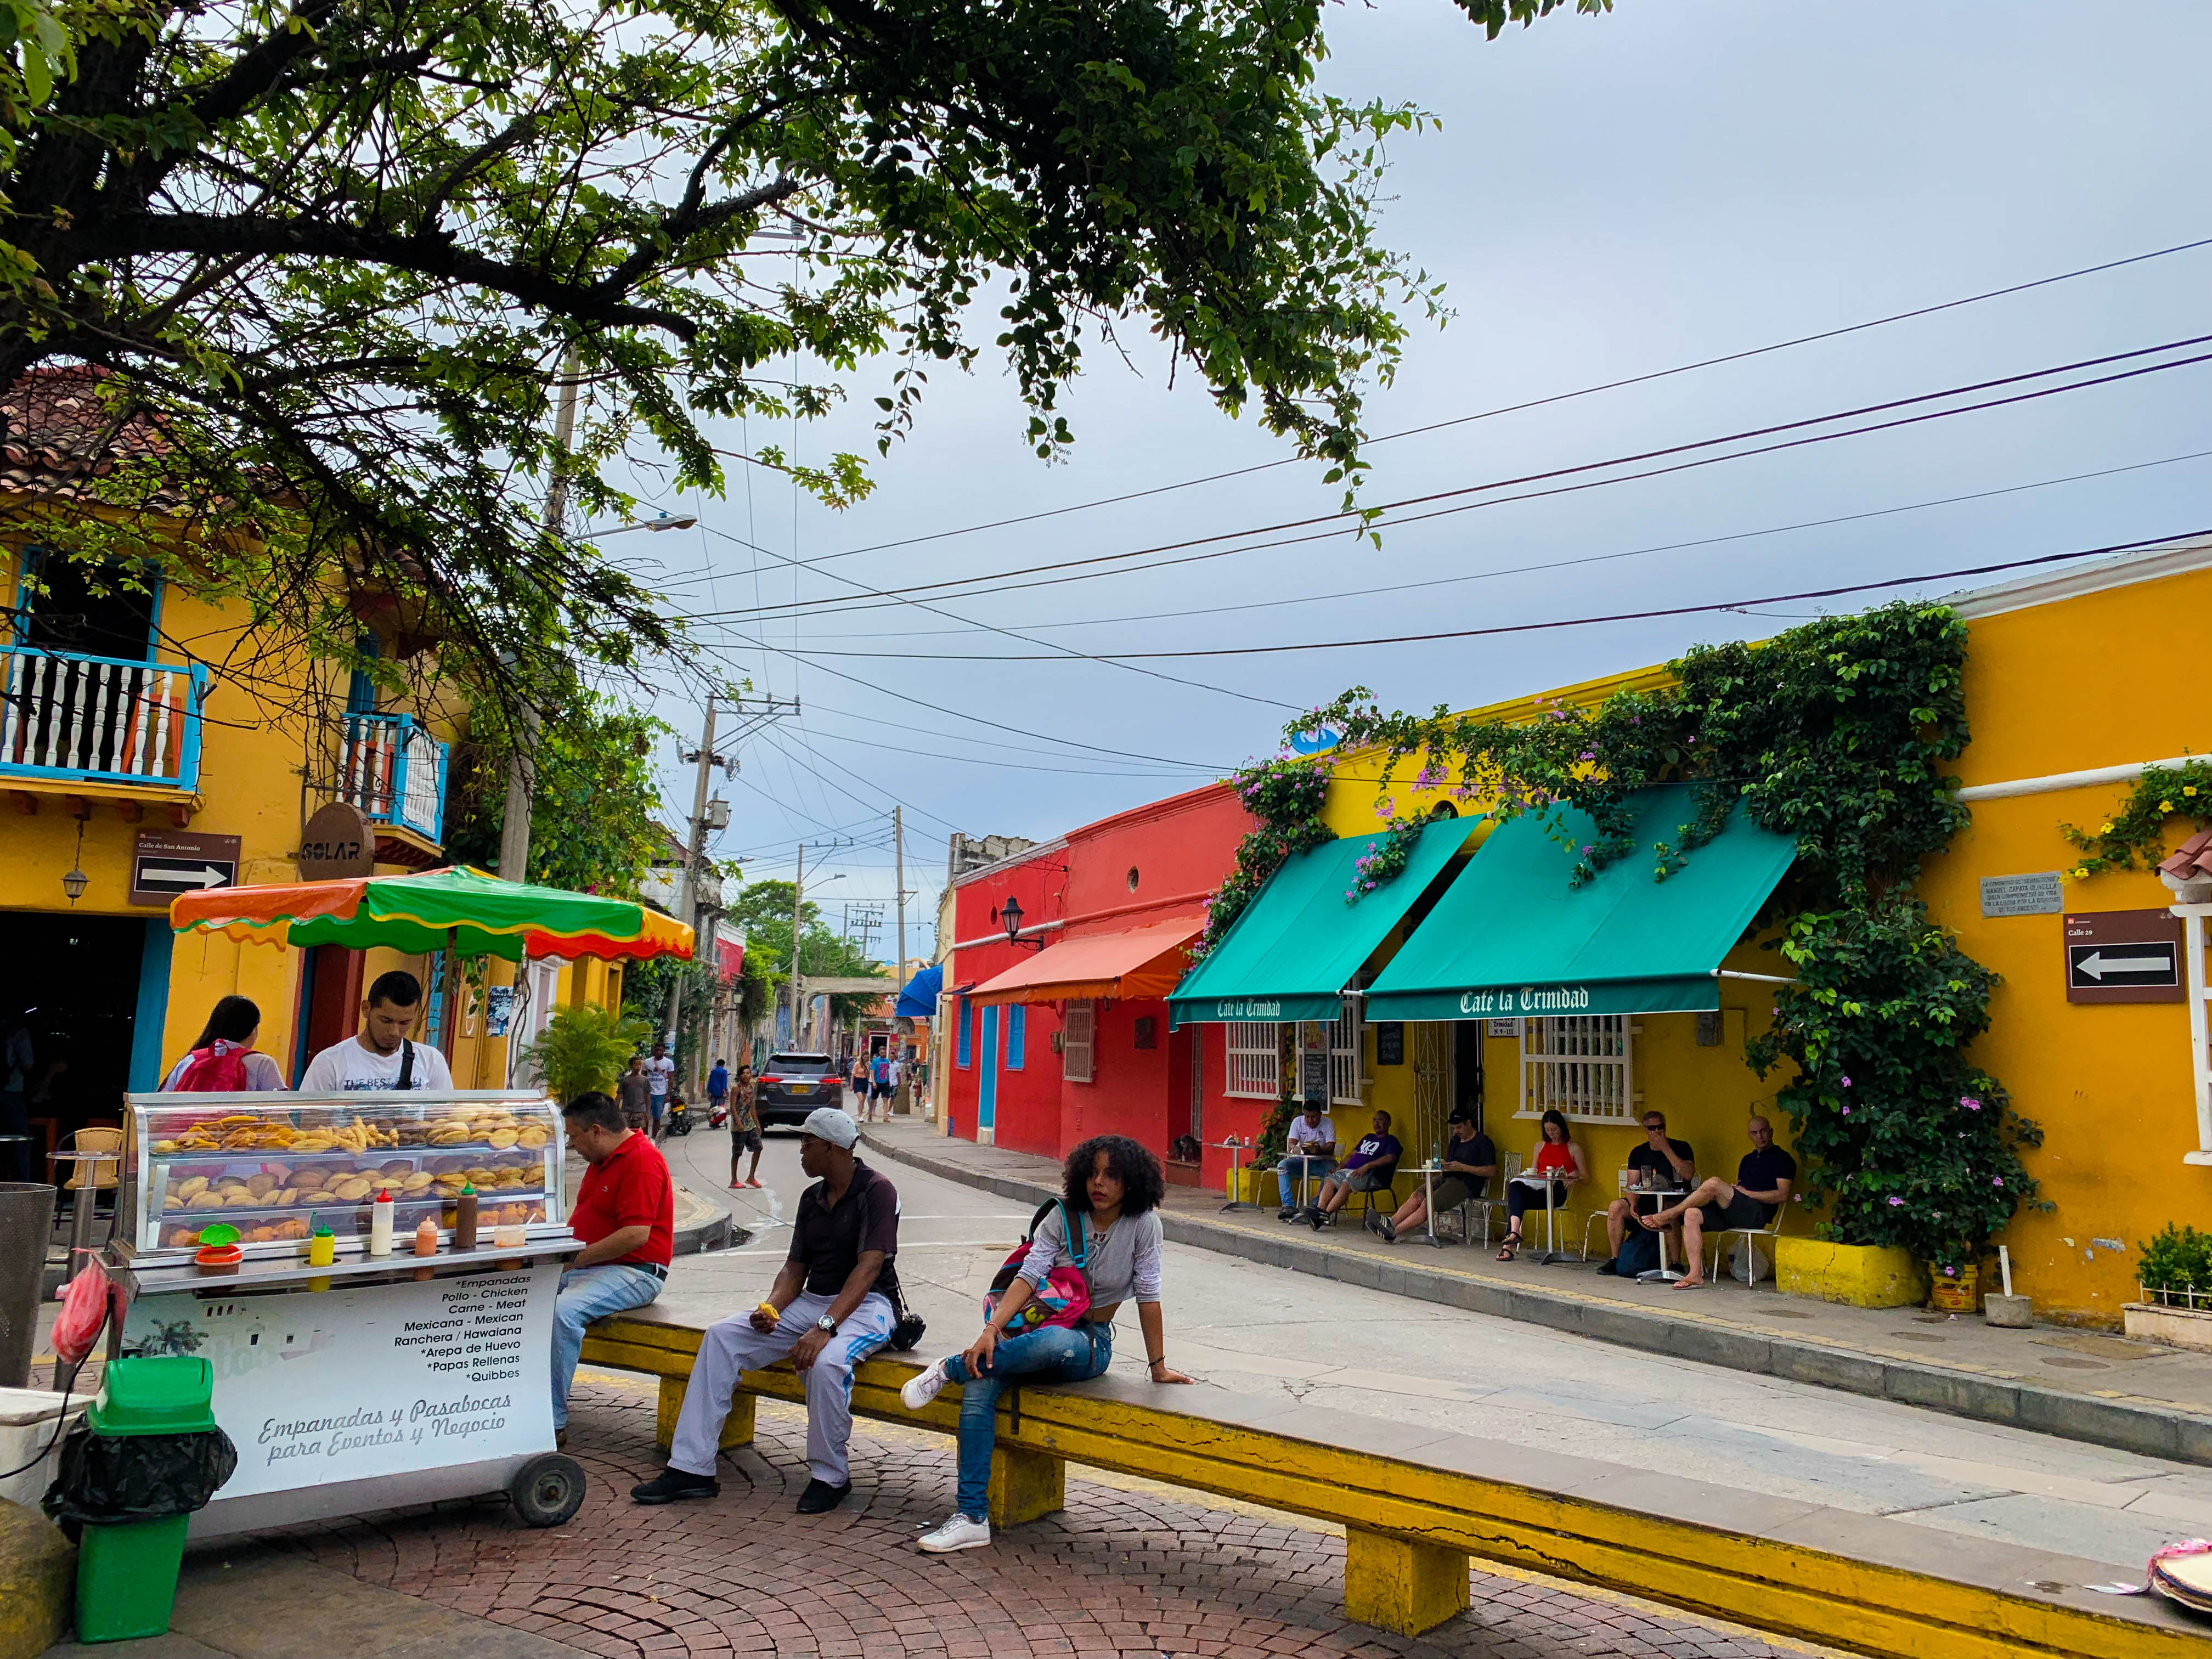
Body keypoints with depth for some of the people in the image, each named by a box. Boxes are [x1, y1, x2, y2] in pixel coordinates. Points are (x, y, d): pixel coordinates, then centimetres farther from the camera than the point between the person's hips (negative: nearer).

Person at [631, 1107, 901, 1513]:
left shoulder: (876, 1191, -12)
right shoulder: (812, 1198, 12)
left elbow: (868, 1268, -23)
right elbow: (795, 1268, 11)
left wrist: (824, 1329, -33)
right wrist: (770, 1308, -11)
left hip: (867, 1305, -8)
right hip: (813, 1300, 8)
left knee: (826, 1361, -37)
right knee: (722, 1335, -8)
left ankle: (830, 1478, -13)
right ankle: (691, 1468, -8)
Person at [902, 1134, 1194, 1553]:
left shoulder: (1143, 1224, -7)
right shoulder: (1063, 1216, -1)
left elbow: (1148, 1296, -4)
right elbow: (1028, 1276, -11)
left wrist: (1158, 1367, -3)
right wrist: (992, 1329, -25)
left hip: (1090, 1344, -2)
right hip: (1038, 1329, 3)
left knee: (1055, 1340, -40)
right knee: (979, 1388, -27)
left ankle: (951, 1368, -18)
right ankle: (972, 1518, -21)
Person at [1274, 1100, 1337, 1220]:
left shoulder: (1328, 1123, -5)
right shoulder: (1297, 1122, -1)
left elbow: (1331, 1148, -15)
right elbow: (1290, 1146, -9)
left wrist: (1319, 1150, -38)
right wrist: (1298, 1149, -34)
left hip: (1323, 1160, -2)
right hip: (1301, 1160, 2)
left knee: (1332, 1169, -35)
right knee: (1283, 1165, -25)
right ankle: (1289, 1206, -29)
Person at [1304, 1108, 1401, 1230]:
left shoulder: (1391, 1141, 10)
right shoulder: (1368, 1137, 33)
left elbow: (1390, 1158, -9)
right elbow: (1353, 1154, 31)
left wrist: (1366, 1166, -20)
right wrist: (1339, 1168, 13)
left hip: (1372, 1175, -7)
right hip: (1349, 1170, 7)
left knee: (1347, 1183, -35)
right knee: (1329, 1180, -21)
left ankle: (1325, 1214, -43)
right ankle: (1320, 1210, -38)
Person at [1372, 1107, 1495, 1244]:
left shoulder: (1483, 1142, -2)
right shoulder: (1455, 1140, 23)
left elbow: (1491, 1171, -9)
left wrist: (1462, 1167, -15)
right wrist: (1443, 1165, 2)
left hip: (1466, 1184, -8)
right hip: (1447, 1178, 8)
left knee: (1428, 1202, -25)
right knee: (1418, 1194, -19)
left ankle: (1393, 1232, -33)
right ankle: (1391, 1222, -35)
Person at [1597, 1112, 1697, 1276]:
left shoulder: (1681, 1148, 3)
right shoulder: (1639, 1153, 12)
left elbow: (1688, 1175, -15)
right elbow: (1633, 1184, 4)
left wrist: (1666, 1149, -14)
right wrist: (1633, 1204, -17)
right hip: (1646, 1202, 4)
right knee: (1616, 1207, -21)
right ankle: (1615, 1259, -13)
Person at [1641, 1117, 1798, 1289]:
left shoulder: (1782, 1159, 6)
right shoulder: (1748, 1159, 28)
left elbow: (1783, 1195, -6)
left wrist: (1747, 1193, -7)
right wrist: (1735, 1189, 2)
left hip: (1759, 1213, -7)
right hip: (1733, 1213, 8)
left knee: (1714, 1183, -29)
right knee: (1691, 1215, -19)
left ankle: (1668, 1216, -18)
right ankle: (1695, 1275, -24)